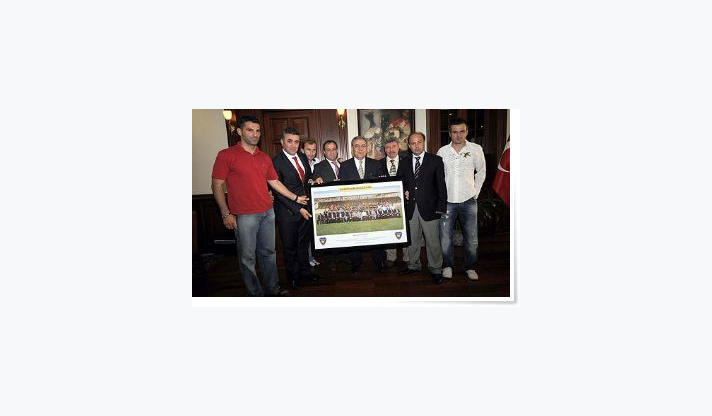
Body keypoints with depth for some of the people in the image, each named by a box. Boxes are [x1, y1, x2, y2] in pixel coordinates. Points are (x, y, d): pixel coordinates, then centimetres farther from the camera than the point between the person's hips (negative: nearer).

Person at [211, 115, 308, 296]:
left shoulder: (265, 158, 11)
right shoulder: (226, 155, -5)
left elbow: (275, 182, 19)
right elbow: (217, 185, -6)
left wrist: (295, 198, 17)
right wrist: (226, 214, -11)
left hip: (267, 213, 6)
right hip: (244, 216, -5)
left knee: (268, 252, 14)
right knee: (247, 257, 3)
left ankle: (272, 289, 27)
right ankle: (255, 294, 16)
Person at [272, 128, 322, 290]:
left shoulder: (303, 157, 6)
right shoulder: (276, 162, -16)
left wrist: (311, 180, -4)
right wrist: (298, 209, -19)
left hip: (305, 208, 6)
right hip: (288, 211, -6)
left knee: (304, 242, 20)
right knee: (290, 246, 11)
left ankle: (305, 270, 37)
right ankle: (293, 276, 28)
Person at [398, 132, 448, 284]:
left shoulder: (435, 160, 0)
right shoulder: (404, 162, 10)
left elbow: (441, 185, -3)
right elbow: (401, 182, 19)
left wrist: (441, 207, -9)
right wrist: (404, 192, -3)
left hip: (429, 208, -3)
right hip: (410, 207, 4)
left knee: (433, 241, 2)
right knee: (412, 240, 13)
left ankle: (436, 269, 16)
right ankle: (413, 265, 30)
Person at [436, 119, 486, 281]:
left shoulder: (476, 149, -2)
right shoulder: (442, 151, 0)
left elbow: (481, 172, 9)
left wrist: (475, 192, 5)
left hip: (468, 200, 0)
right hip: (447, 200, 0)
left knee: (471, 237, 4)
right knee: (445, 236, 5)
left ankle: (469, 267, 22)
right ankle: (448, 265, 24)